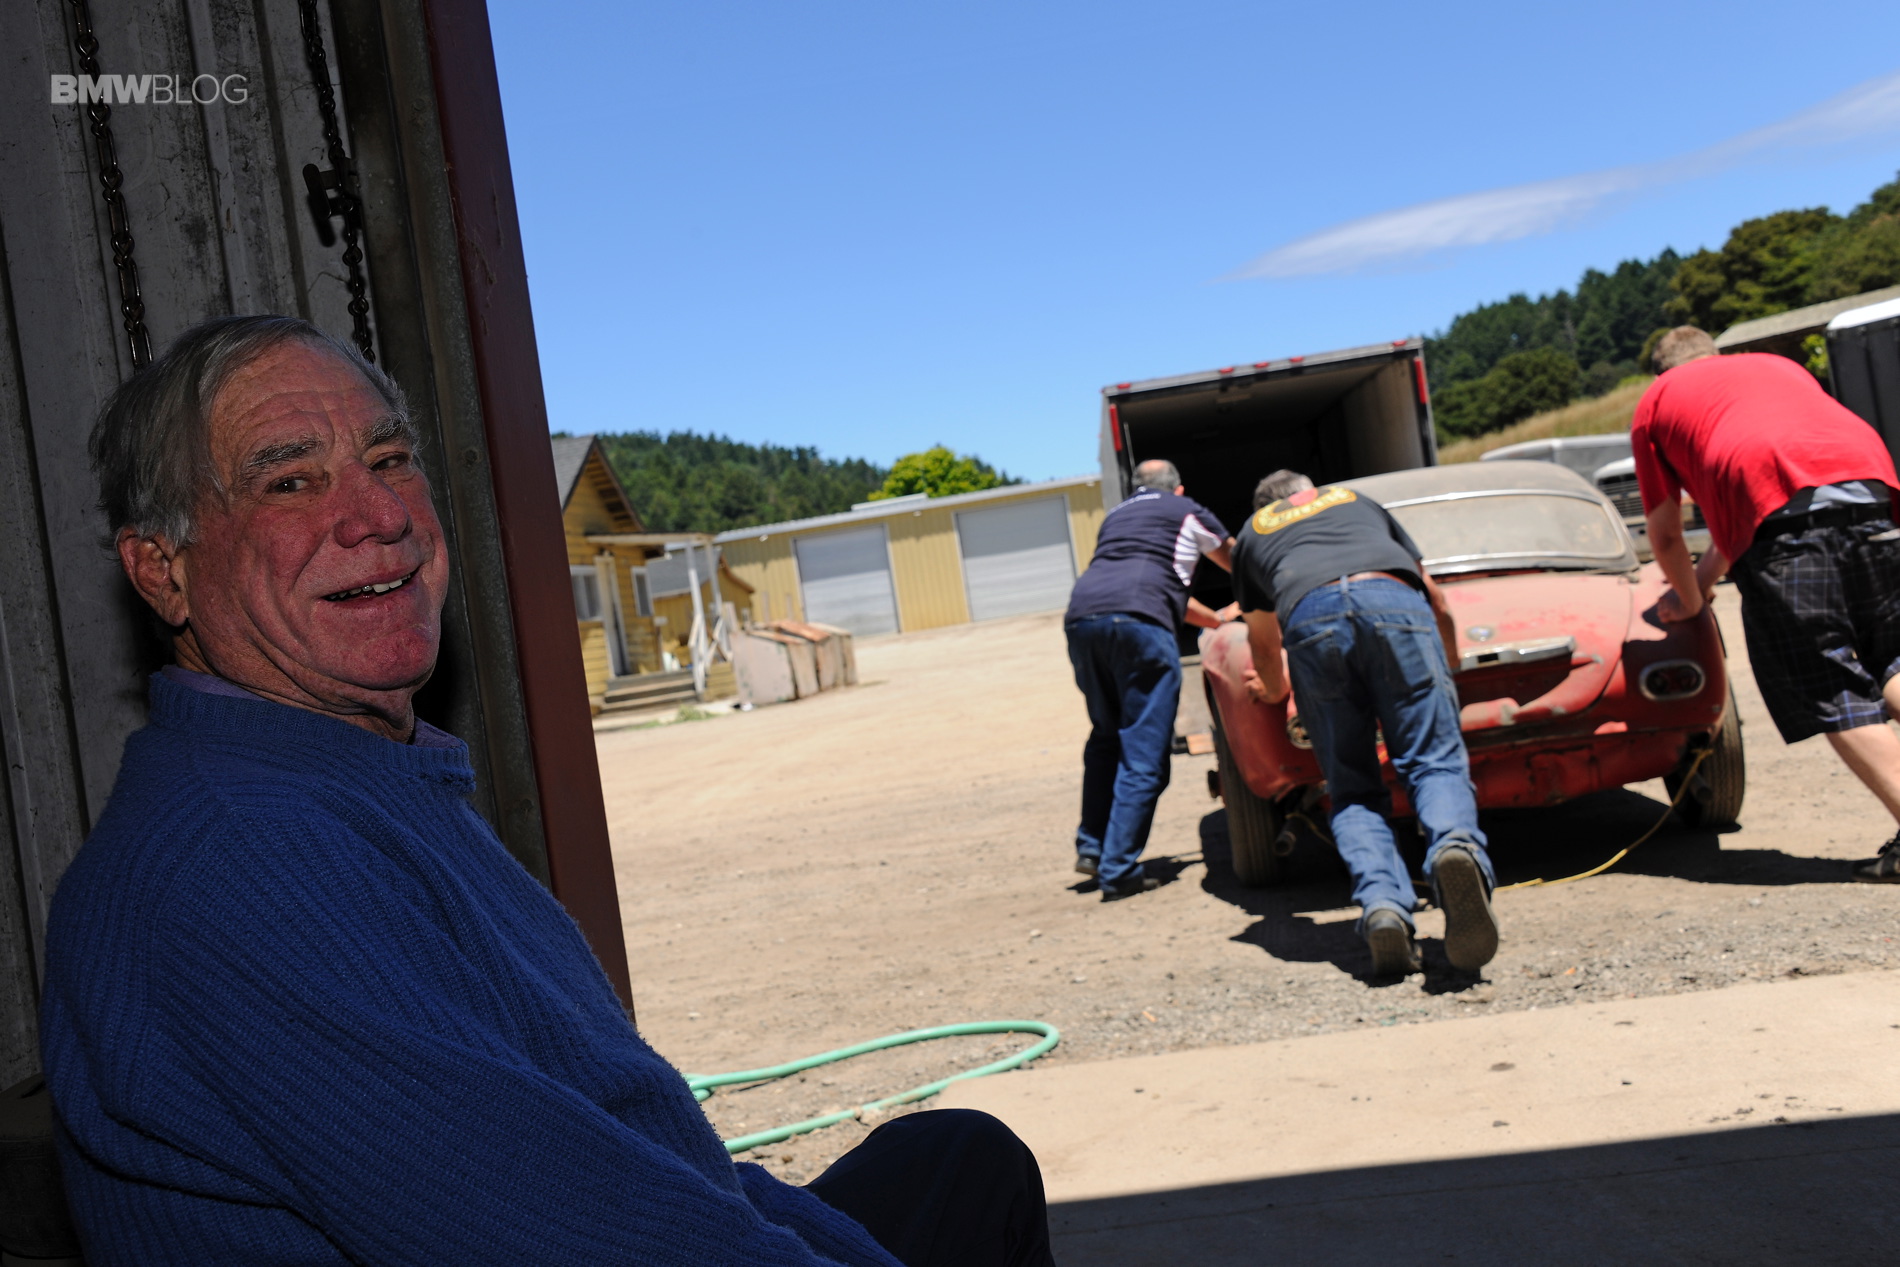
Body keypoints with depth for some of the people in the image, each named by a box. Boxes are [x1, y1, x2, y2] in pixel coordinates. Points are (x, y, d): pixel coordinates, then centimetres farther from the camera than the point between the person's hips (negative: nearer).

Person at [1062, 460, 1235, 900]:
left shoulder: (1116, 515, 35)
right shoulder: (1188, 512, 22)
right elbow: (1239, 563, 39)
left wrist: (1216, 620, 56)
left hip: (1081, 617, 6)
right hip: (1138, 620, -6)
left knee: (1106, 736, 24)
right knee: (1144, 755, -2)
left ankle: (1091, 847, 22)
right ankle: (1118, 871, -6)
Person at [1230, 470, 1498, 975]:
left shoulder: (1252, 532, 37)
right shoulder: (1357, 499, 41)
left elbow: (1263, 642, 46)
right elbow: (1435, 598, 43)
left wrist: (1276, 691, 67)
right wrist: (1449, 669, 59)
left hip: (1309, 620, 0)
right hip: (1394, 602, 1)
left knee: (1353, 790, 6)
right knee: (1435, 762, -2)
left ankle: (1383, 906, -18)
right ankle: (1456, 844, -34)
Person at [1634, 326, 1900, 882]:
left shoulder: (1654, 403, 26)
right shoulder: (1778, 364, 38)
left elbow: (1665, 535, 26)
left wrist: (1690, 599, 43)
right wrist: (1705, 578, 54)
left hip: (1781, 508, -4)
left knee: (1828, 689, -2)